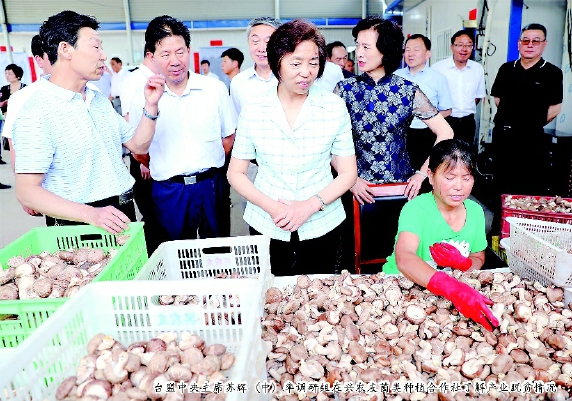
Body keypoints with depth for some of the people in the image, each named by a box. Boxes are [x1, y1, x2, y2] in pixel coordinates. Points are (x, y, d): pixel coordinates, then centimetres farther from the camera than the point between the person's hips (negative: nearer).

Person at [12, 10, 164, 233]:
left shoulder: (100, 100, 9)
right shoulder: (36, 113, -15)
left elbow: (138, 146, 11)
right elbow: (27, 192, -18)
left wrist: (150, 105, -3)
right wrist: (91, 214, -30)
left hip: (123, 216, 7)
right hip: (79, 225, -7)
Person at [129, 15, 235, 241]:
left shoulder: (215, 89, 0)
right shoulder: (143, 98, -1)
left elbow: (228, 137, 7)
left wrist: (208, 164, 3)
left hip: (212, 186, 1)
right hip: (168, 192, 0)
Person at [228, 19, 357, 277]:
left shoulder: (334, 107, -4)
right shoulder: (253, 111, -5)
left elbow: (348, 173, -1)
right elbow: (236, 173, 0)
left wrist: (310, 205, -16)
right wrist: (272, 207, -15)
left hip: (321, 227, 1)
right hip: (266, 228, 0)